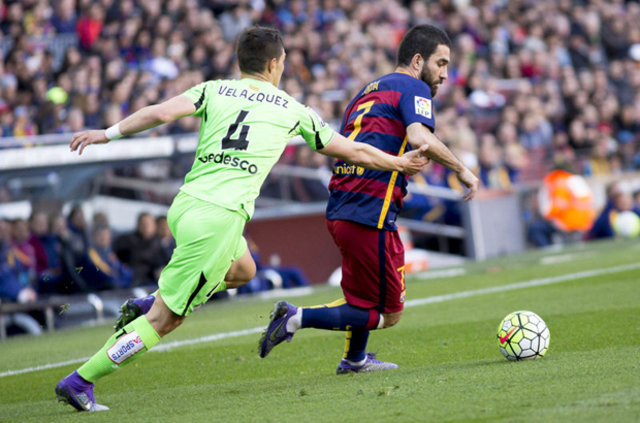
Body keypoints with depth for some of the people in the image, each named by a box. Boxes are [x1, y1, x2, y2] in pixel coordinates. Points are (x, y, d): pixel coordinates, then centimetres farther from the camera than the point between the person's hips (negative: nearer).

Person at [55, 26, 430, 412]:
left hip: (184, 205, 6)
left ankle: (148, 304, 20)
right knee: (164, 321, 1)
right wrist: (400, 163, 33)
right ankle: (80, 382, -5)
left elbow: (161, 112, -5)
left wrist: (107, 133, 1)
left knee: (242, 270, 32)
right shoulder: (292, 110, 10)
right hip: (220, 218, -5)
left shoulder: (214, 90, 13)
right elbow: (354, 152, 18)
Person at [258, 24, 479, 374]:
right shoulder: (414, 88, -2)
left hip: (339, 210, 9)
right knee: (389, 314, -2)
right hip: (370, 215, -9)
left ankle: (354, 359, 40)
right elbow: (420, 138, -20)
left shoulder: (367, 92, 24)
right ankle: (298, 318, -12)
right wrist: (461, 169, -9)